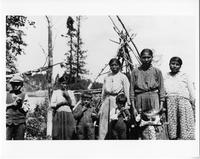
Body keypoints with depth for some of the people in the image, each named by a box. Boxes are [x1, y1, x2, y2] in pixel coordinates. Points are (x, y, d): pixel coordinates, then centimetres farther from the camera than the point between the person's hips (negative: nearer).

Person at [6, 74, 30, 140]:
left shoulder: (24, 95, 10)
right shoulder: (7, 95, 15)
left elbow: (26, 109, 4)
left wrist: (20, 105, -13)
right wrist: (13, 104, -8)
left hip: (20, 123, 0)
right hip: (8, 121, 0)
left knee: (19, 139, 2)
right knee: (7, 139, -7)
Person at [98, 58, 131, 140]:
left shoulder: (123, 77, 4)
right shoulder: (107, 77, 16)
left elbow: (127, 91, 3)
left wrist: (127, 103, -1)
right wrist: (102, 102, 17)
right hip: (107, 99, 4)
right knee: (104, 122, -1)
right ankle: (102, 139, 2)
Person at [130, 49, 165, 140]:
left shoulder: (157, 71, 8)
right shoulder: (135, 72, 9)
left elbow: (161, 89, 8)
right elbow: (132, 90, 8)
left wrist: (161, 104, -1)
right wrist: (133, 107, 2)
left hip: (153, 99, -2)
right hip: (139, 99, 2)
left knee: (151, 126, -13)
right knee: (143, 128, 2)